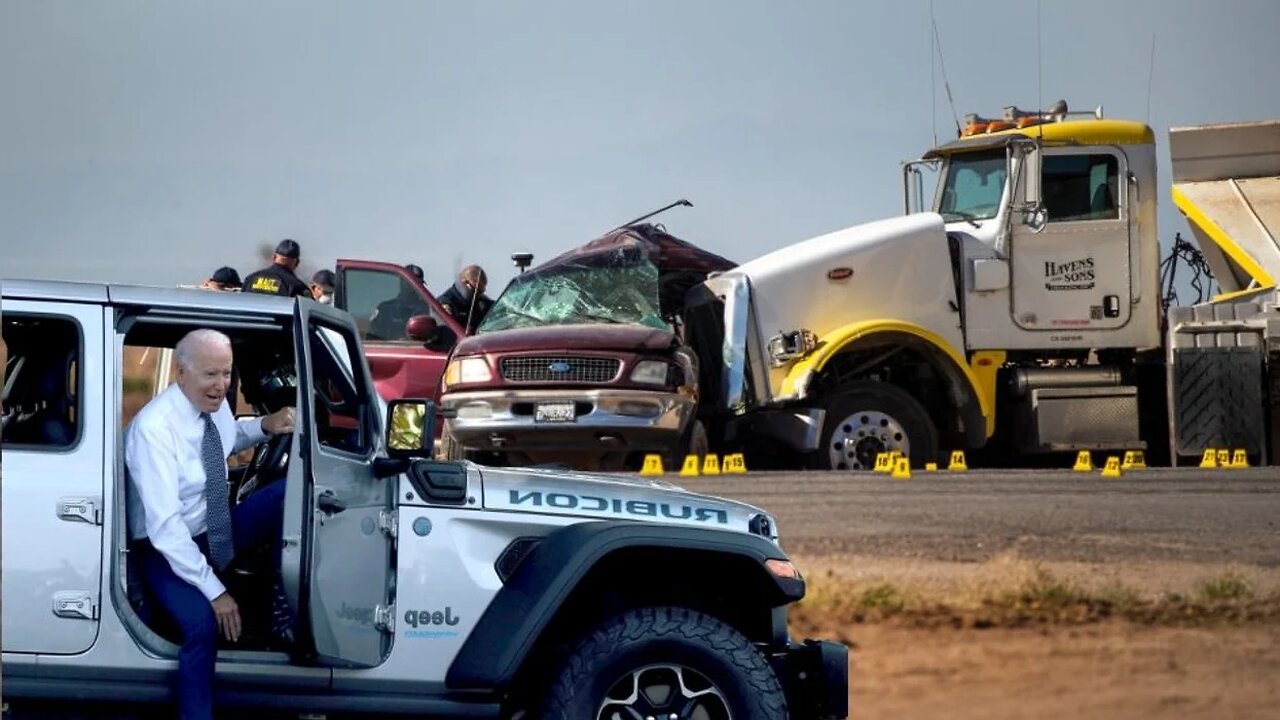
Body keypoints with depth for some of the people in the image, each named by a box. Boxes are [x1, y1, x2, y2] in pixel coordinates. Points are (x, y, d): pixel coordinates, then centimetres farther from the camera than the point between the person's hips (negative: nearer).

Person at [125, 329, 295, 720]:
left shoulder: (213, 404, -7)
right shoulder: (154, 429, -28)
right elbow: (165, 527, -30)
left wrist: (265, 425, 0)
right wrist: (214, 590, -31)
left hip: (217, 530, 7)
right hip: (168, 548, -7)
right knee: (203, 623, -33)